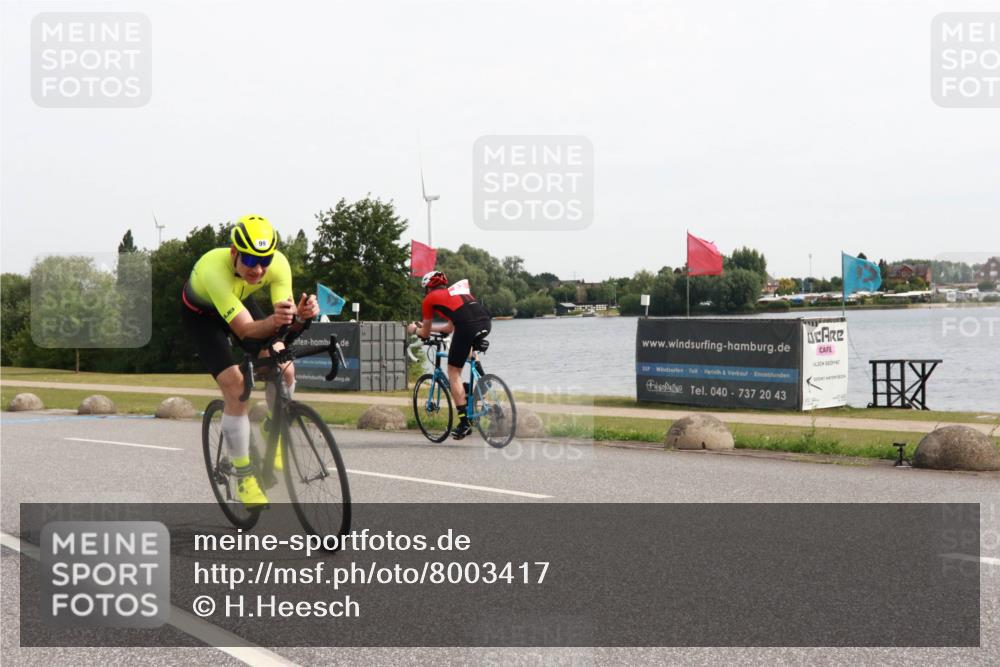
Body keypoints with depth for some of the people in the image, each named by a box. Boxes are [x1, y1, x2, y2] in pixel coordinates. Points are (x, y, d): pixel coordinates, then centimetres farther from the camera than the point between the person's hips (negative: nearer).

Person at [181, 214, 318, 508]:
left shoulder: (278, 264, -31)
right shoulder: (215, 269, -43)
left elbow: (287, 322, -34)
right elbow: (245, 330, -46)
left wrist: (300, 315, -57)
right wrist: (273, 321, -66)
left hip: (241, 301, 4)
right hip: (201, 313, -4)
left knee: (284, 370, -16)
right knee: (236, 391, -17)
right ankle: (244, 477, -2)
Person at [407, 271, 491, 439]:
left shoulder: (430, 299, 19)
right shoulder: (457, 290, 36)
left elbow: (425, 334, 28)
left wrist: (414, 329, 49)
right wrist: (425, 326, 56)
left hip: (467, 327, -6)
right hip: (486, 323, 6)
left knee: (453, 372, 7)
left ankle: (464, 422, 1)